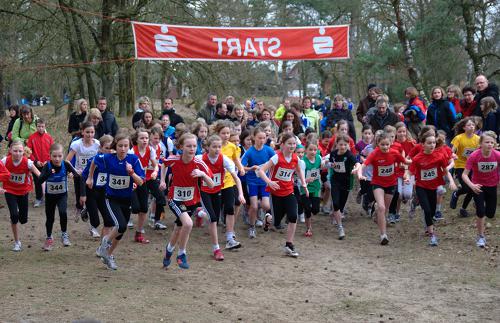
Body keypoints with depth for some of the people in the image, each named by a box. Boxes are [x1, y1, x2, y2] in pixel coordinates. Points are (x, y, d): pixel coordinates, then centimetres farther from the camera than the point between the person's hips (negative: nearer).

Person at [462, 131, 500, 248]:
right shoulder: (474, 156, -25)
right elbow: (465, 174, -23)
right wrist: (471, 185, -38)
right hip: (478, 187, -2)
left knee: (490, 214, 10)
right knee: (481, 212, -11)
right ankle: (481, 237, 9)